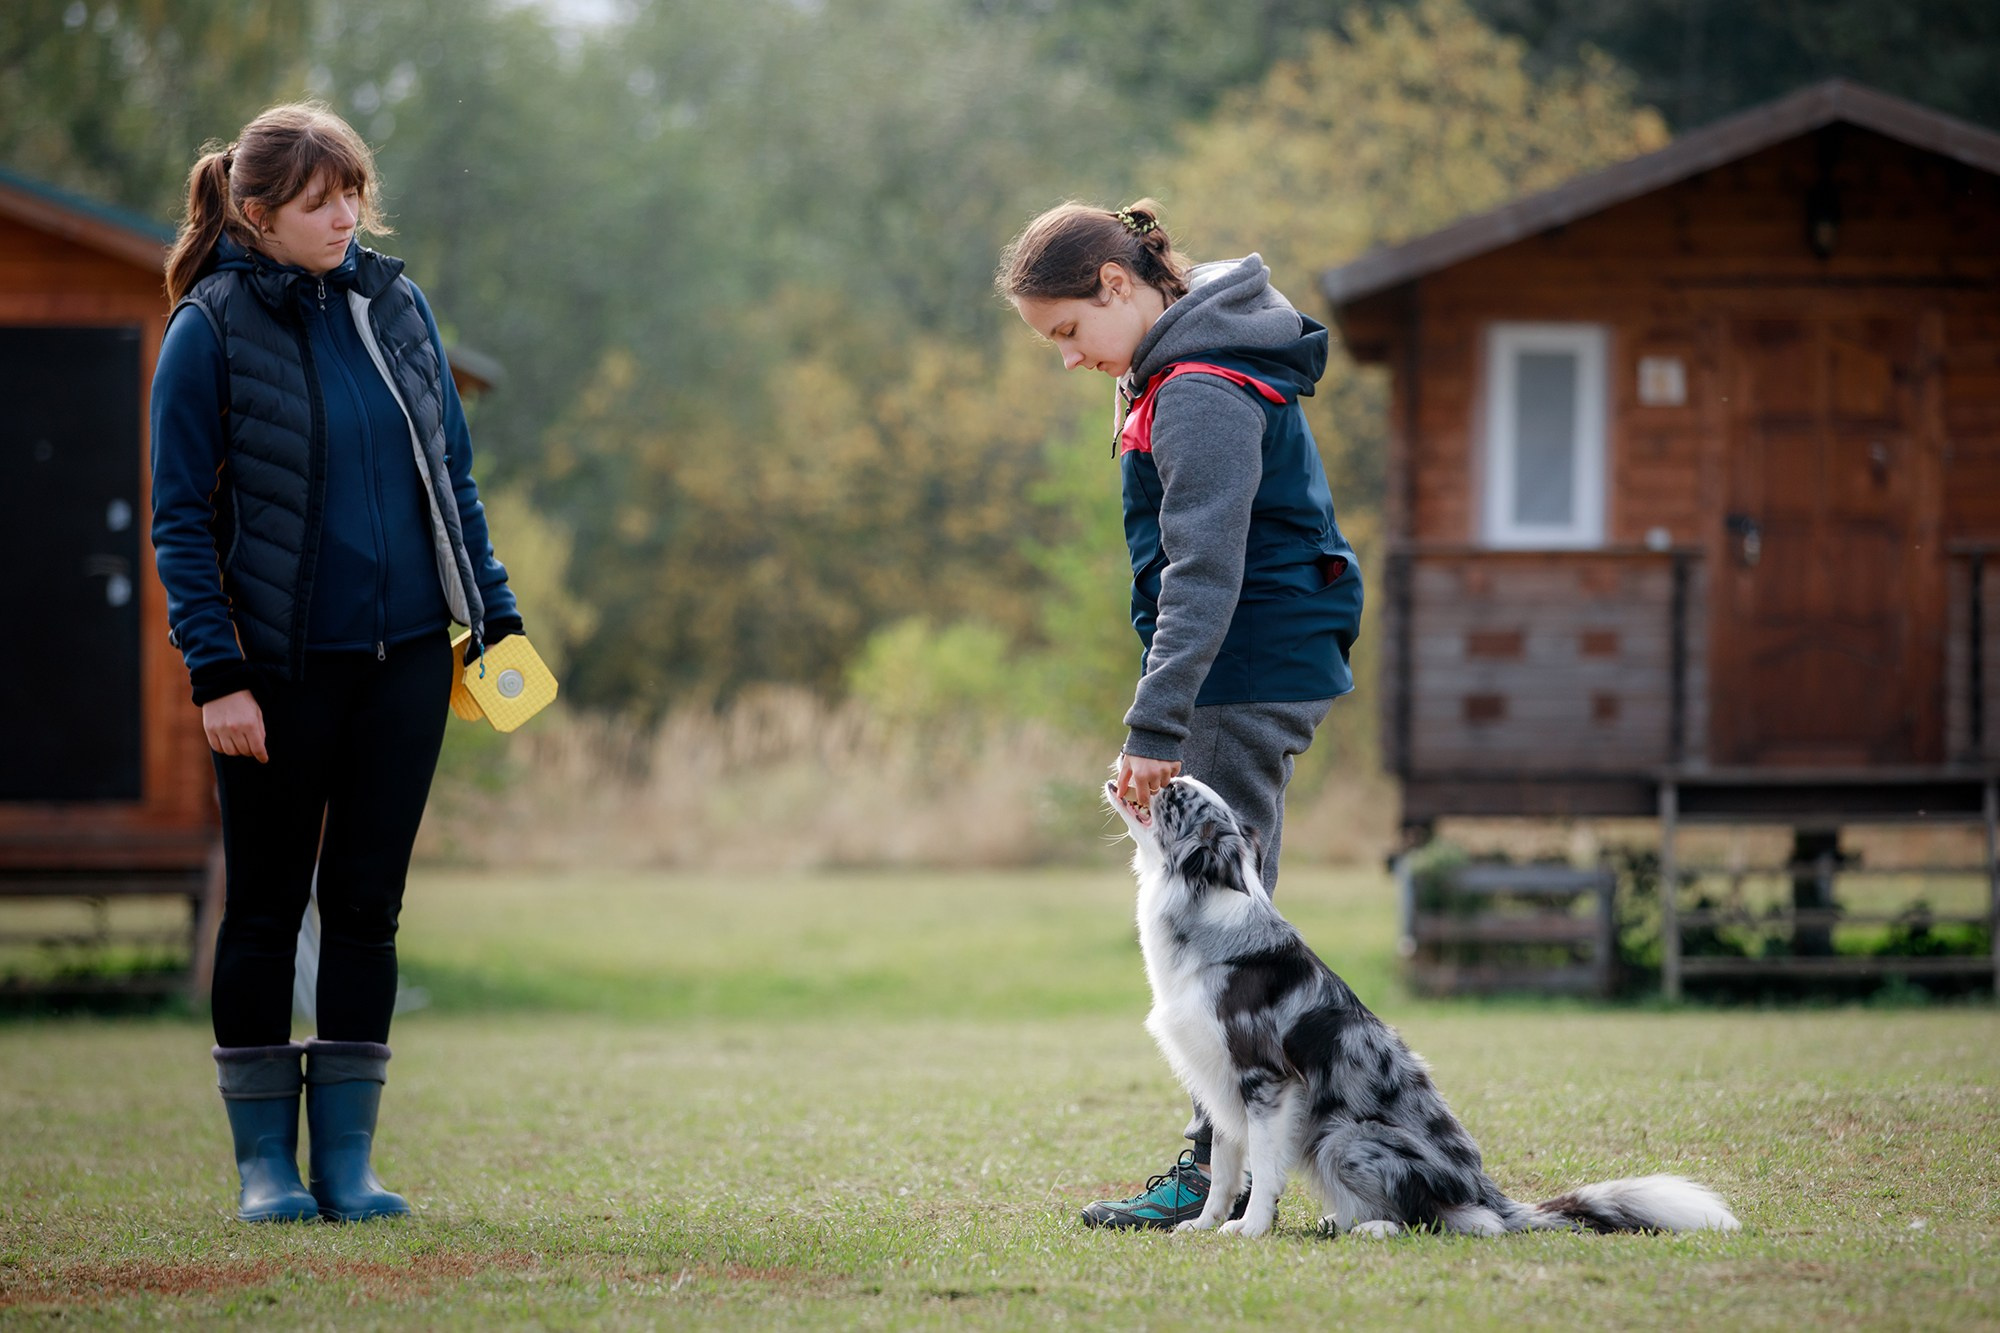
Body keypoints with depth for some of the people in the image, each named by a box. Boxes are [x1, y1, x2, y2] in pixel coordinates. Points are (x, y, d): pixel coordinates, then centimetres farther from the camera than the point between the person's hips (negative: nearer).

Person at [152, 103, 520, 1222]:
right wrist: (217, 674, -13)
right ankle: (266, 1161, 13)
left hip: (405, 658, 4)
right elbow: (182, 519, -7)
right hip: (282, 665, -4)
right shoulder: (211, 332, -7)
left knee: (369, 907, 6)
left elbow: (454, 477, 15)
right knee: (267, 909, 5)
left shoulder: (395, 305, 6)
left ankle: (347, 1159, 12)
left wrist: (497, 614, 8)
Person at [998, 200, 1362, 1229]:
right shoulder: (1177, 366, 13)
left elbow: (1203, 574, -25)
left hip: (1248, 676, -10)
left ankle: (1223, 1170, -7)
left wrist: (1154, 728, -27)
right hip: (1255, 674, 10)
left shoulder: (1204, 396, -19)